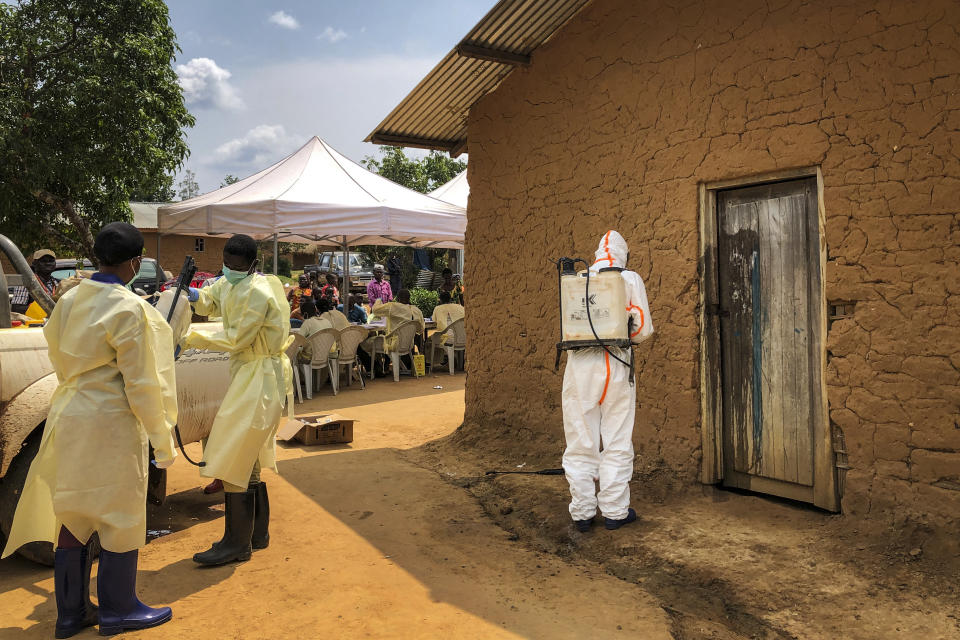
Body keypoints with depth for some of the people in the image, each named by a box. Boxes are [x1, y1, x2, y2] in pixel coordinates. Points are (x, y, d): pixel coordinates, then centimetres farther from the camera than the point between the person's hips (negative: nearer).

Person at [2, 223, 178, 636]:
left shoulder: (70, 300, 4)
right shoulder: (128, 309, -18)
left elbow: (59, 360, 15)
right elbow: (141, 385, -17)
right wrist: (162, 439, -10)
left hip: (68, 417, 7)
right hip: (110, 423, -7)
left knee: (72, 513, 16)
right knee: (120, 517, 8)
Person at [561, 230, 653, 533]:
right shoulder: (630, 279, 3)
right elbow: (644, 329, 2)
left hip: (579, 364, 2)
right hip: (615, 364, -1)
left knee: (580, 442, 7)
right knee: (617, 442, 9)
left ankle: (582, 513, 13)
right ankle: (615, 511, 15)